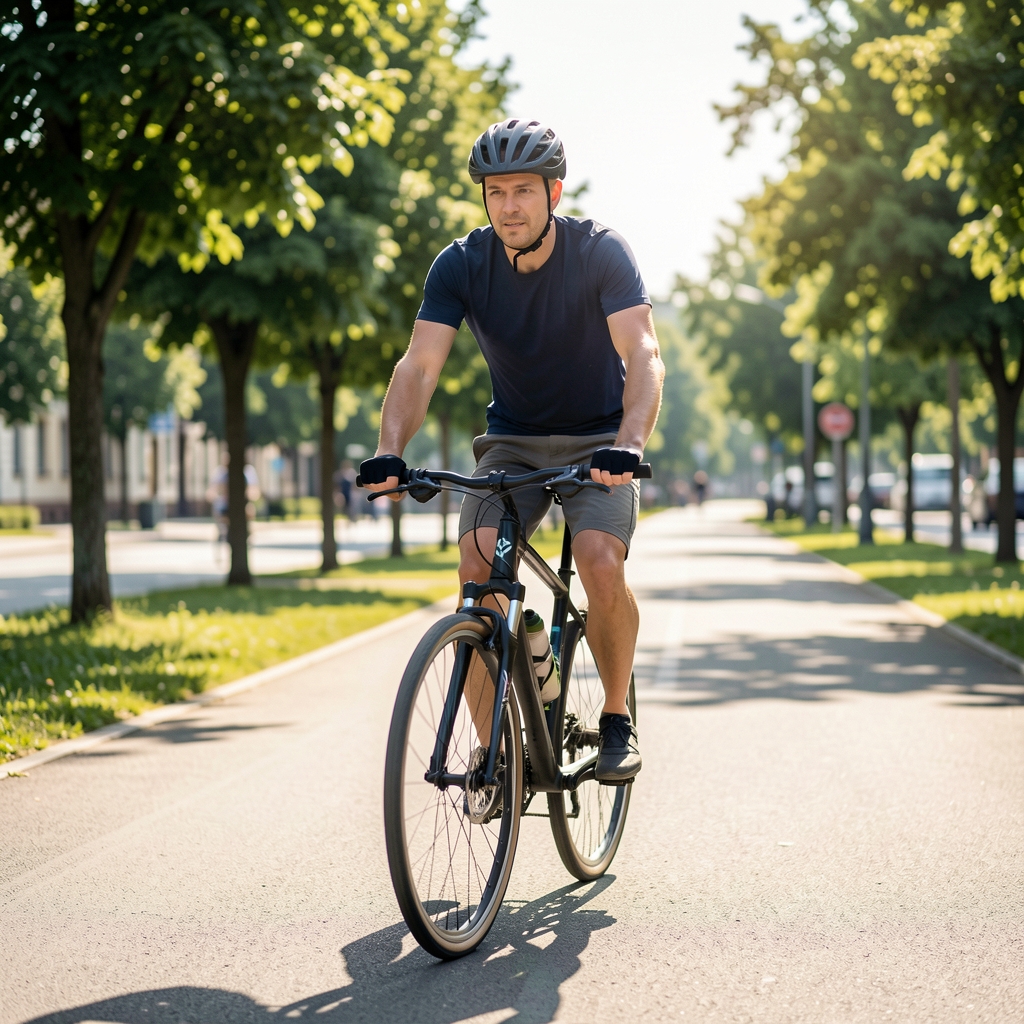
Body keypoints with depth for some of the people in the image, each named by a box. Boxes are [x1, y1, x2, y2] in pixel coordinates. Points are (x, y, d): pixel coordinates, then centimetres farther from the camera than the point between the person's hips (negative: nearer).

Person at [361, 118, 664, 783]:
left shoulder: (600, 253, -18)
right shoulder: (461, 265, -12)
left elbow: (644, 357, -30)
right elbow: (420, 364, -21)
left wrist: (628, 445, -48)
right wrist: (390, 452, -38)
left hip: (597, 443, -2)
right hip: (513, 442, 2)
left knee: (601, 564, -27)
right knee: (477, 567, -22)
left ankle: (618, 718, -3)